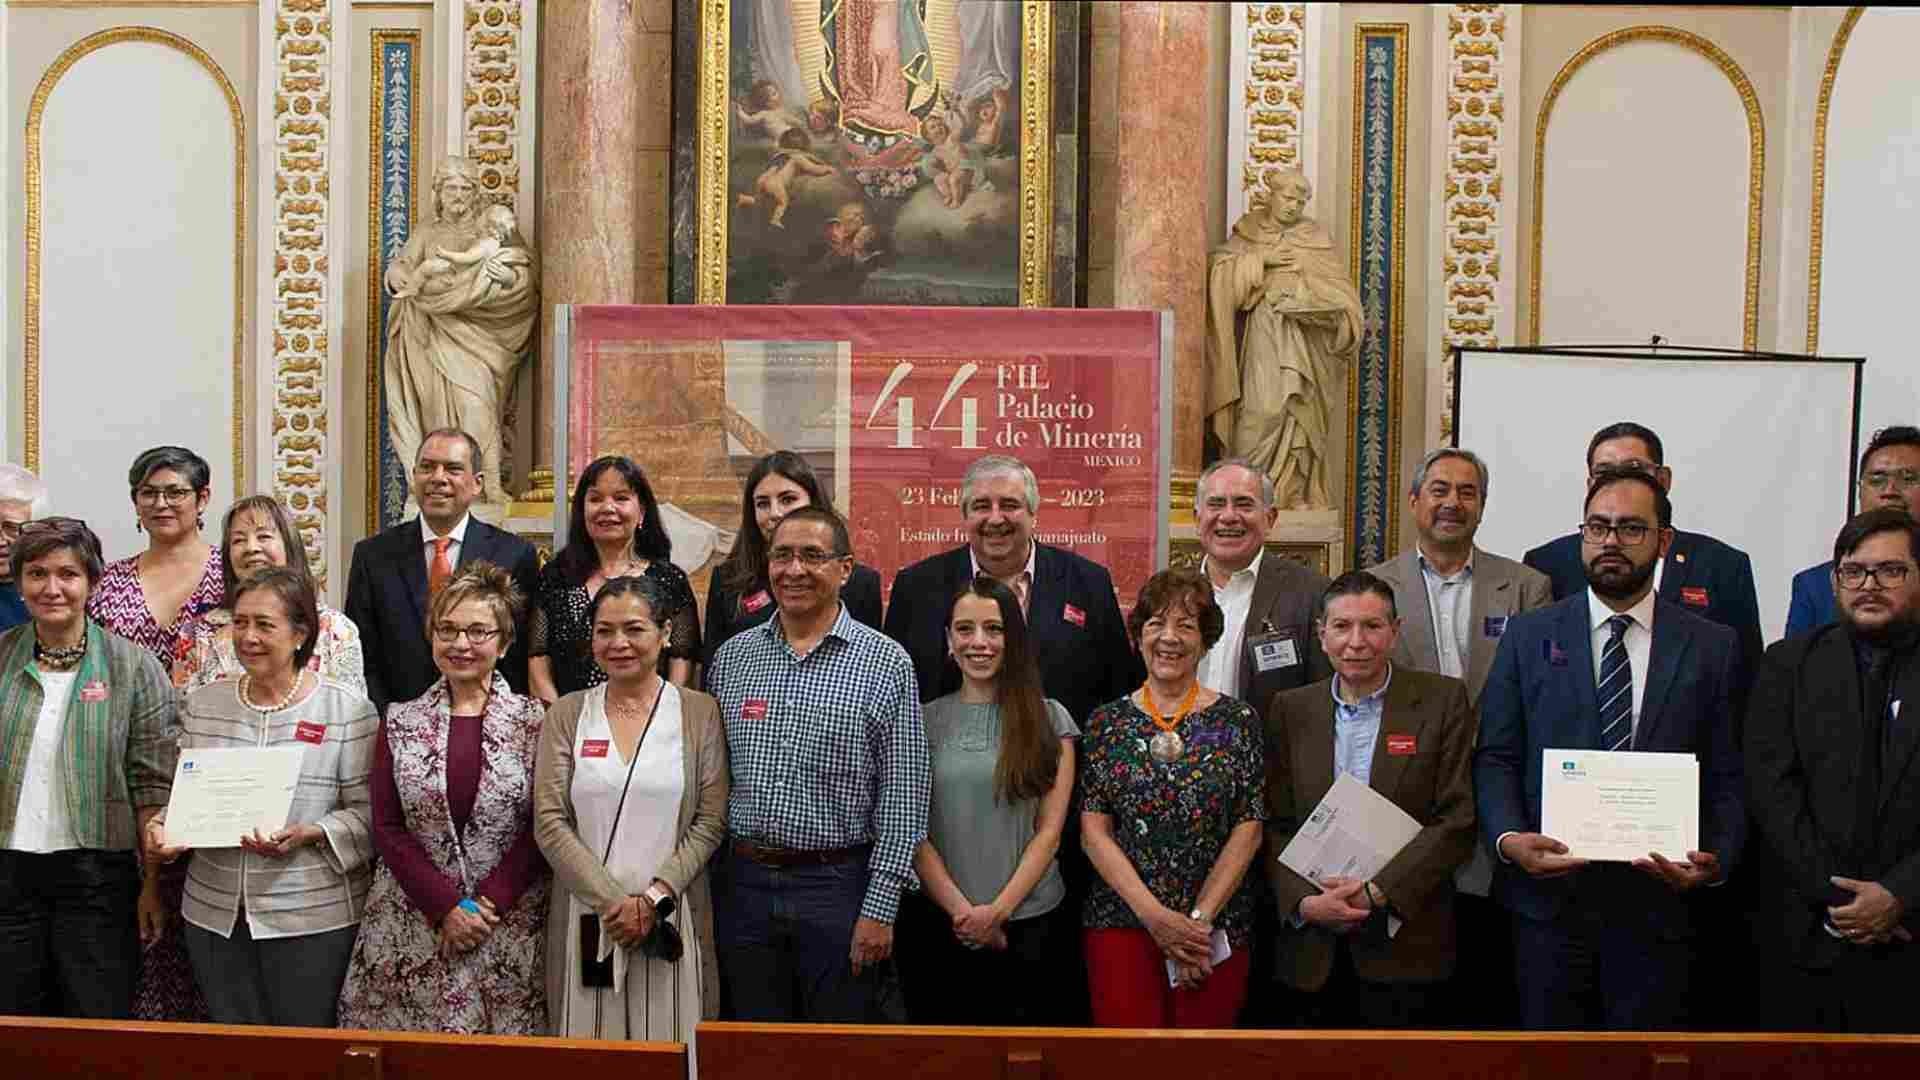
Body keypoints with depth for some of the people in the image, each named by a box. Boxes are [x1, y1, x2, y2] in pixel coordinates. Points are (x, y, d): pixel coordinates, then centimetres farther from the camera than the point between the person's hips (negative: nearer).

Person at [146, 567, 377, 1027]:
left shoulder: (348, 710, -5)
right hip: (215, 914, 4)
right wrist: (162, 826, -5)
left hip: (312, 917, -4)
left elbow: (367, 811, -7)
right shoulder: (203, 704, 9)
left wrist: (310, 834, -23)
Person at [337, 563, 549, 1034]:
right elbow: (386, 827, 2)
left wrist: (488, 903, -13)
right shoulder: (400, 723, 7)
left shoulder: (533, 722, 2)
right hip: (411, 927, 2)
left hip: (510, 922, -1)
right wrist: (445, 906, -9)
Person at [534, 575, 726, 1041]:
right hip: (586, 919, 1)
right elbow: (550, 822, -2)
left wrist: (654, 898, -13)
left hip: (673, 919, -1)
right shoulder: (568, 714, 5)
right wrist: (613, 902, -11)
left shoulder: (699, 712, 2)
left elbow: (710, 822, -2)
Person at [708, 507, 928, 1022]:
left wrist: (880, 907, -10)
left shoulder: (886, 663, -4)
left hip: (839, 884, -3)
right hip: (746, 884, 3)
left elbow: (902, 798, -6)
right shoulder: (730, 657, 7)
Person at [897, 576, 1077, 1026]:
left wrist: (998, 910, -10)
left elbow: (1049, 831, -1)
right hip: (939, 924, 1)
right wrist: (961, 909, -11)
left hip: (1029, 924, 0)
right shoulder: (924, 720, 4)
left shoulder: (1049, 718, 3)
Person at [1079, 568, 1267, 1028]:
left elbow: (1249, 828, -1)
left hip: (1216, 931, 0)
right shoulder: (1106, 722, 5)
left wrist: (1199, 919, -10)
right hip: (1121, 922, 0)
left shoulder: (1237, 721, 3)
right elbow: (1094, 829, 0)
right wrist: (1154, 914, -11)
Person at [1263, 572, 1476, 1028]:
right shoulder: (1291, 710, 8)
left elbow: (1456, 821, -6)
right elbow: (1275, 825, 6)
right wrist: (1305, 901, -10)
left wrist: (1377, 892, -14)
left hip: (1404, 946, -2)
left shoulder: (1442, 701, -1)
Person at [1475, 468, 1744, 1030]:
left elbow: (1725, 777, 5)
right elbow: (1494, 757, 4)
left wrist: (1717, 858, -12)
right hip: (1549, 895, 0)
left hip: (1659, 904, 0)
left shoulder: (1711, 647, 6)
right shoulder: (1528, 635, 6)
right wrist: (1508, 837, -12)